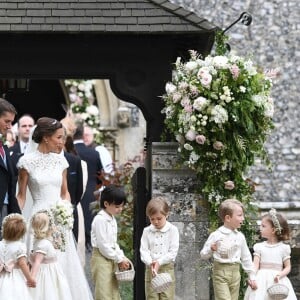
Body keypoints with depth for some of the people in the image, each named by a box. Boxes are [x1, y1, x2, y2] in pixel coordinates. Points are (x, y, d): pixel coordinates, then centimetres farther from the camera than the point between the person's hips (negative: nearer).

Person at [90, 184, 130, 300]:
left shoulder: (112, 219, 12)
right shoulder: (100, 219, -17)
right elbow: (103, 245, -20)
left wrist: (122, 257, 4)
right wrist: (119, 259, -13)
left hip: (111, 259, 9)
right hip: (101, 258, -9)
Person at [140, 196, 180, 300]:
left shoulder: (172, 230, -1)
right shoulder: (147, 231, 6)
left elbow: (173, 252, -7)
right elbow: (144, 251, -1)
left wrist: (159, 262, -17)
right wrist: (150, 263, -20)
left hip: (167, 268, -2)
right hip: (150, 269, 2)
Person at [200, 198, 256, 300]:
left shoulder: (240, 236, 7)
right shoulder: (216, 235, -7)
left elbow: (246, 257, 17)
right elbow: (203, 255, -2)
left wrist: (252, 276, 16)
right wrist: (211, 249, -23)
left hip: (235, 273, 5)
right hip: (220, 273, -5)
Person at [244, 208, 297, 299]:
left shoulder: (284, 248, 2)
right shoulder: (259, 247, 5)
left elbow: (288, 267, 4)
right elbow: (255, 265, -2)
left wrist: (280, 275, -15)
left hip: (277, 281, -1)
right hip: (262, 281, 1)